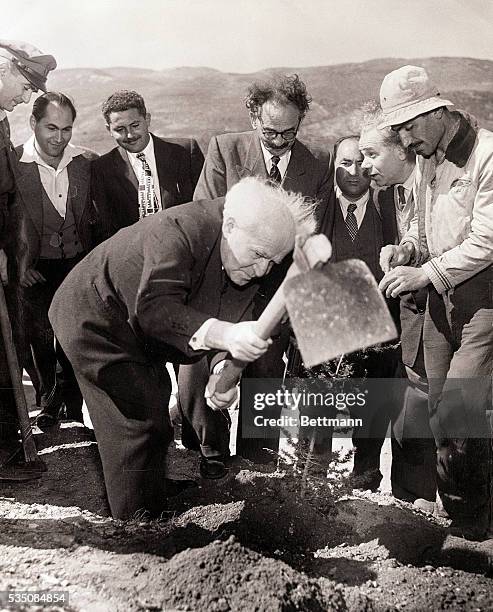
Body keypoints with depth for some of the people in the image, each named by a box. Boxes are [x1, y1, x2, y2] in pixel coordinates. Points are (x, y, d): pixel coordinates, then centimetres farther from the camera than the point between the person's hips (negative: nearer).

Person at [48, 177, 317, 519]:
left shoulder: (248, 263, -10)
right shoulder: (178, 231, -35)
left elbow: (235, 317, -14)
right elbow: (155, 308, -45)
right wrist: (221, 335, -59)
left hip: (137, 330, 8)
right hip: (96, 320, -8)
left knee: (156, 398, 22)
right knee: (141, 423, -10)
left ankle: (156, 490, 46)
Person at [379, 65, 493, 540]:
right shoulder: (425, 160, 12)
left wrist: (424, 273, -20)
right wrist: (407, 249, 1)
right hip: (440, 300, 7)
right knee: (440, 411, 8)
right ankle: (453, 516, 24)